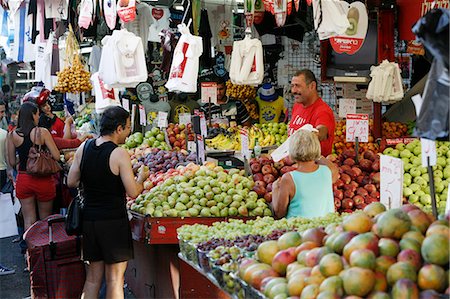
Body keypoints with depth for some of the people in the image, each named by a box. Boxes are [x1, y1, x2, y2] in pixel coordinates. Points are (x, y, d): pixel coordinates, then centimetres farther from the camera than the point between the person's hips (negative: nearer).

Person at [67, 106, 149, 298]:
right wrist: (141, 177, 5)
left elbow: (71, 183, 9)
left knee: (93, 277, 16)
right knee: (115, 278, 4)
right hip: (113, 220, -6)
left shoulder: (83, 148, 3)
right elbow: (133, 192, -14)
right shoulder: (119, 154, -15)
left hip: (89, 218, 6)